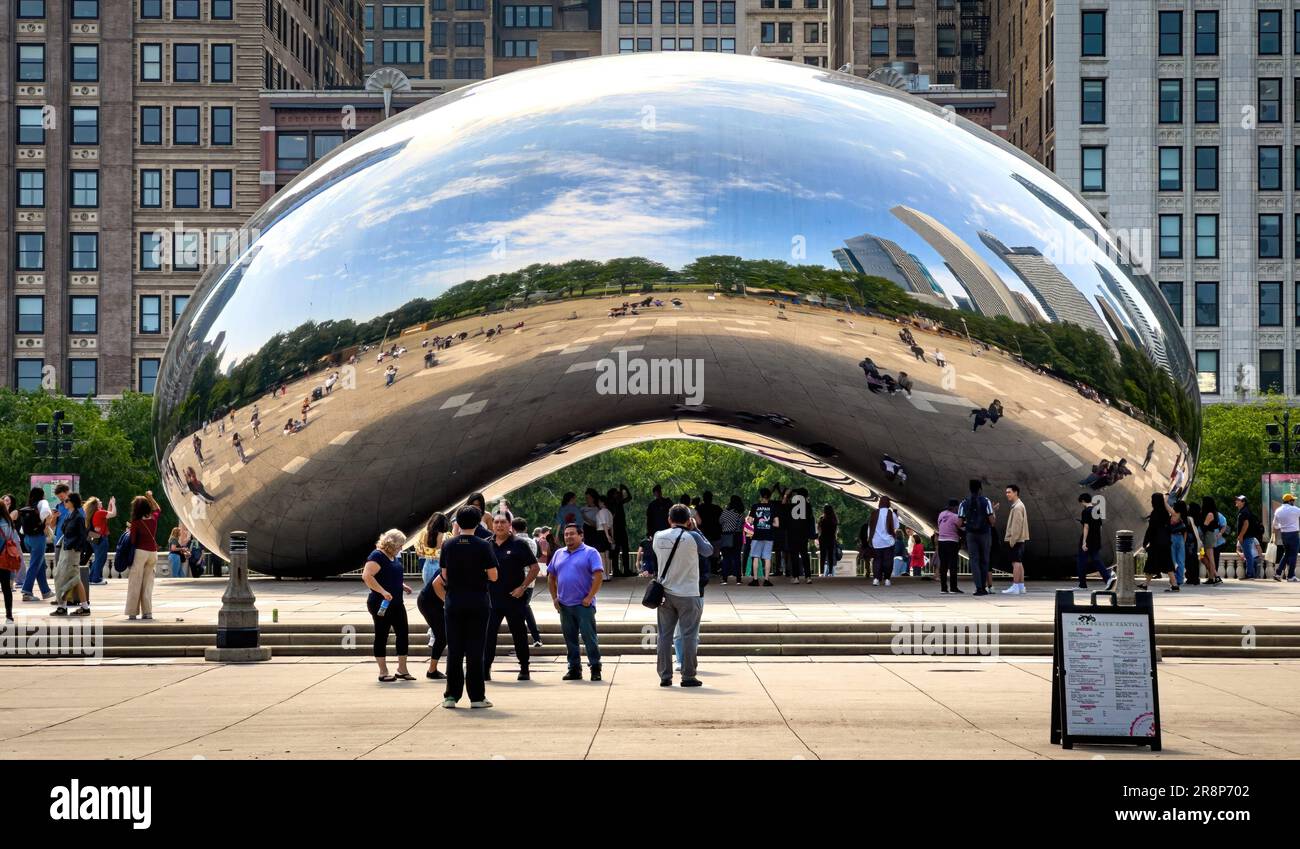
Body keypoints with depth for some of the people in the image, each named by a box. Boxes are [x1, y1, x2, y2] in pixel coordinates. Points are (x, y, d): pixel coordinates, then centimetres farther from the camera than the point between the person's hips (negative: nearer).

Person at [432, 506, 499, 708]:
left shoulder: (448, 545, 0)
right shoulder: (483, 546, -8)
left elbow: (444, 575, 6)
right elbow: (493, 576, -7)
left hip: (454, 602, 2)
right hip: (478, 602, -2)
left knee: (454, 650, 8)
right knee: (475, 651, 2)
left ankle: (451, 695, 8)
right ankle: (476, 697, 3)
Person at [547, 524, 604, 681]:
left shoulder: (590, 553, -3)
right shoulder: (559, 554, 14)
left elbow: (599, 576, -11)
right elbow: (551, 576, 19)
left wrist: (589, 597, -15)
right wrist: (554, 597, 8)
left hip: (584, 604, -5)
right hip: (564, 605, 5)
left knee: (589, 637, -6)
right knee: (570, 638, 9)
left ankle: (595, 668, 0)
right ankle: (574, 668, 16)